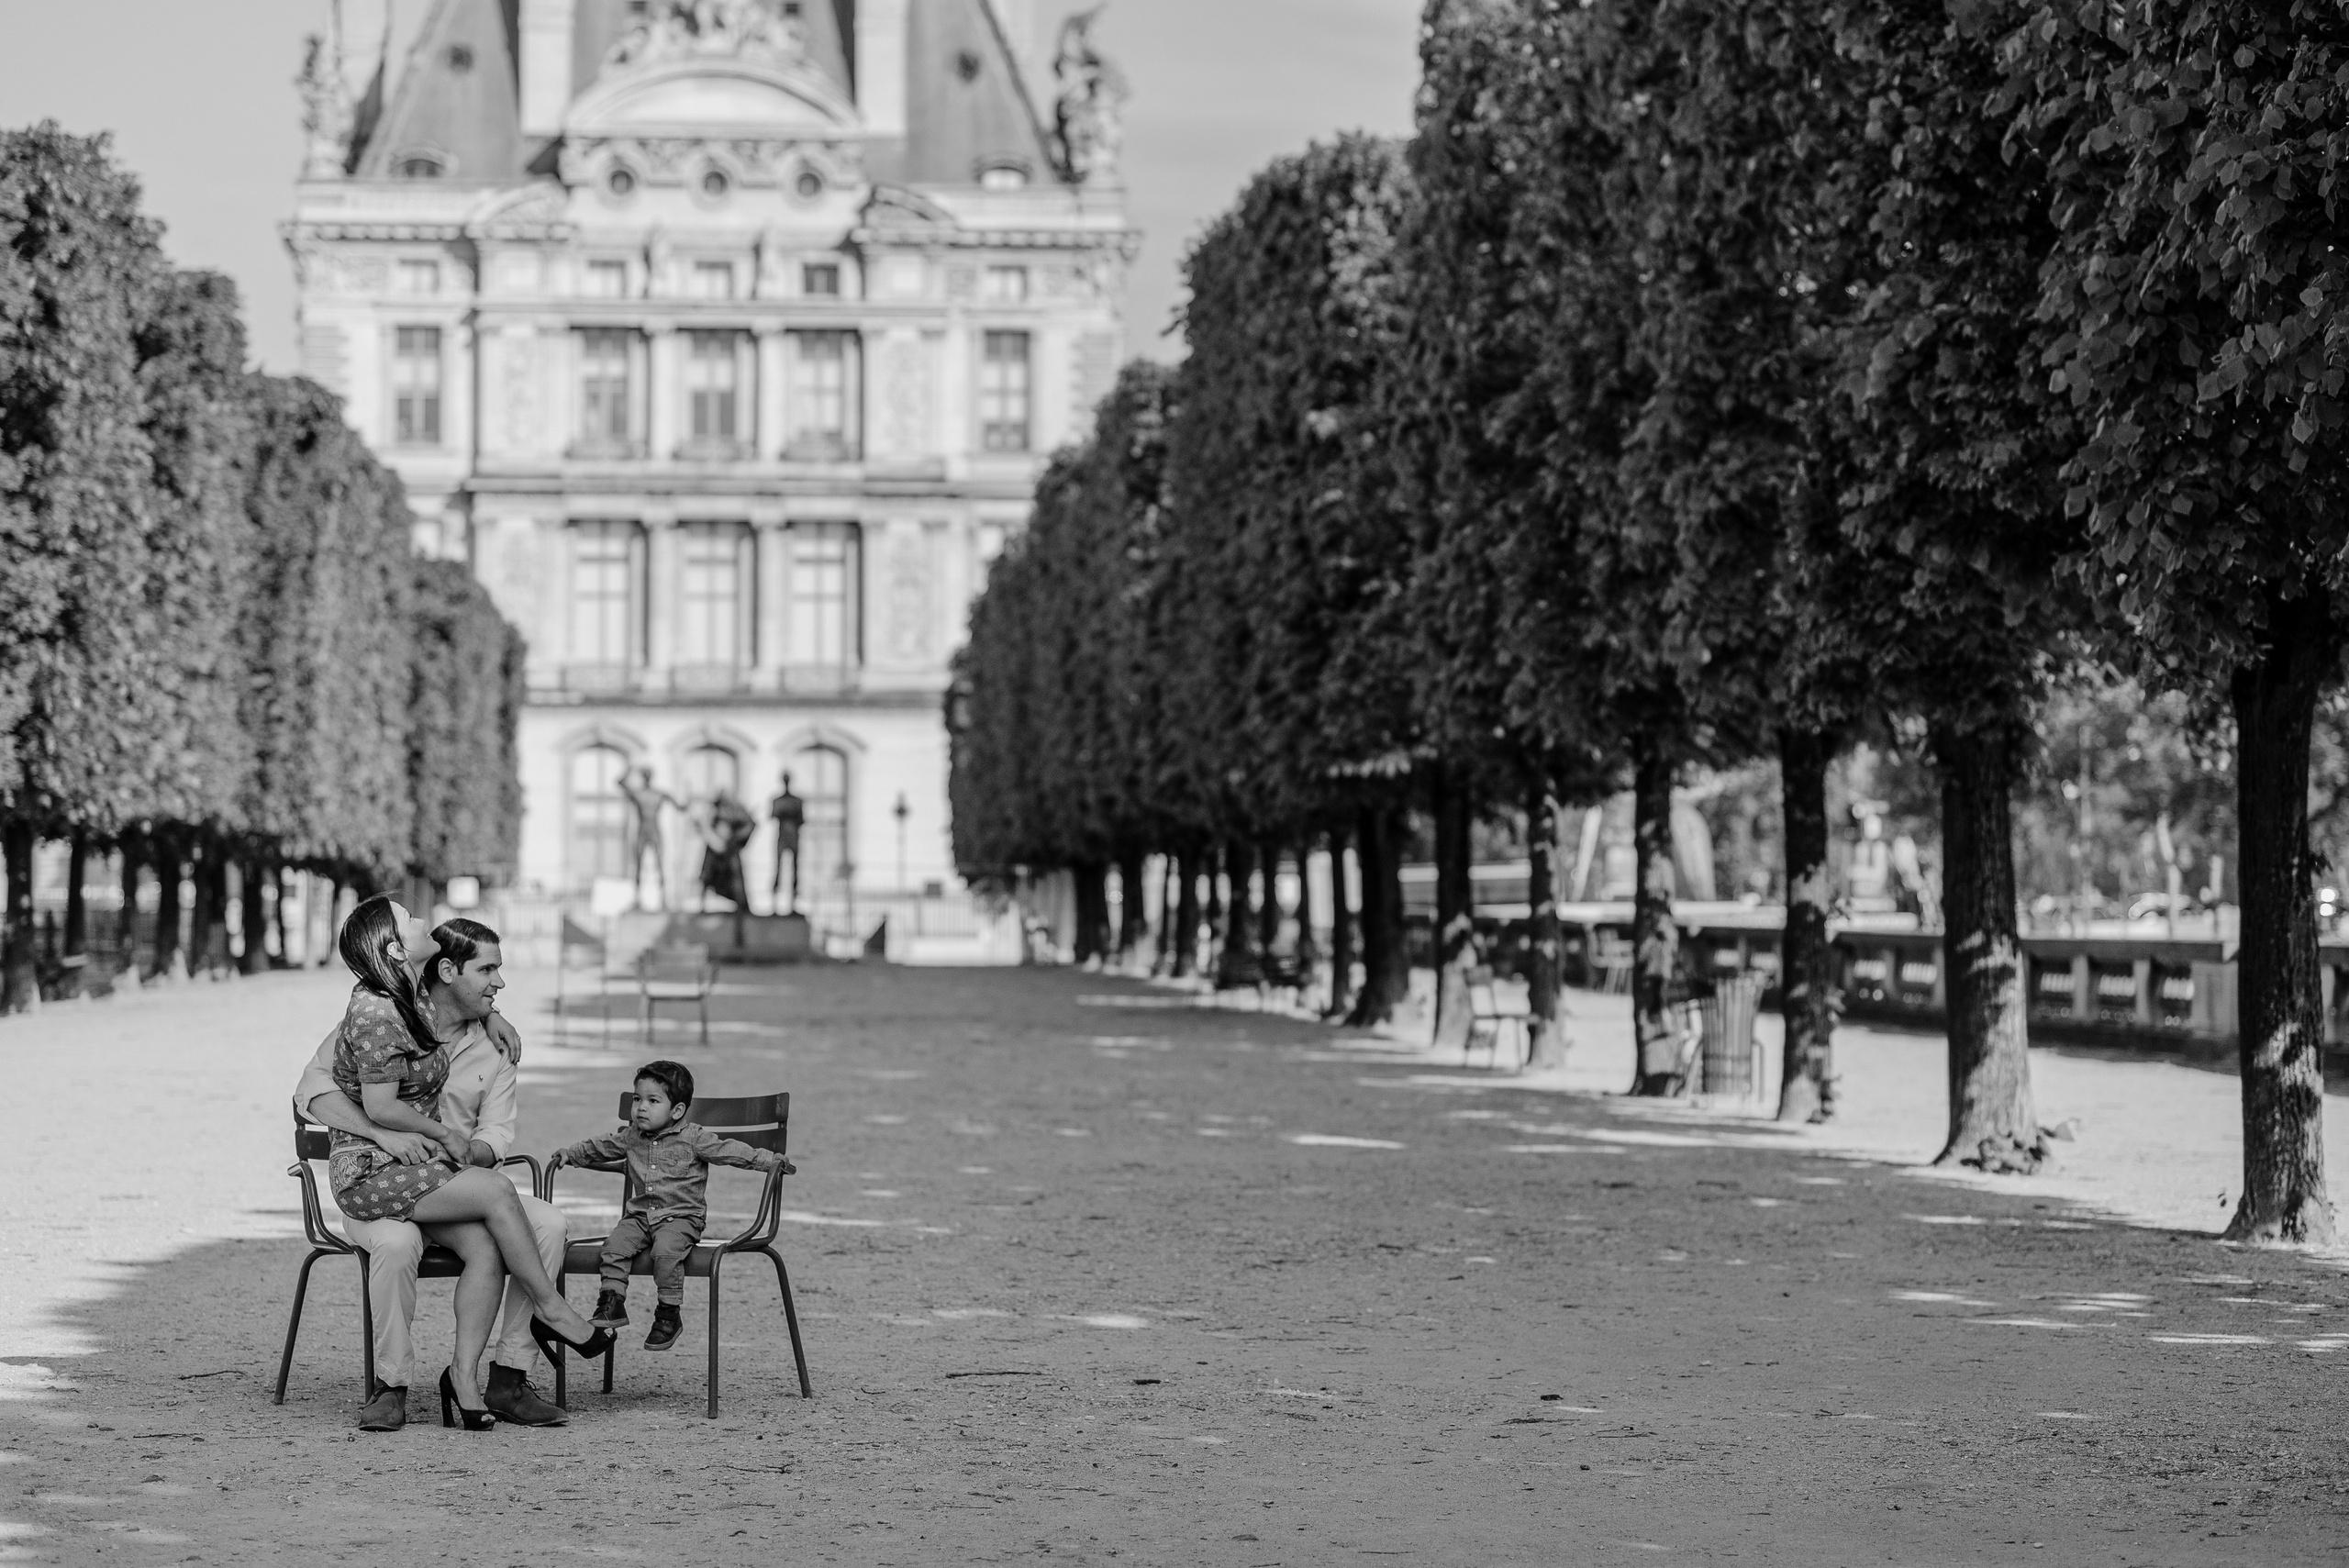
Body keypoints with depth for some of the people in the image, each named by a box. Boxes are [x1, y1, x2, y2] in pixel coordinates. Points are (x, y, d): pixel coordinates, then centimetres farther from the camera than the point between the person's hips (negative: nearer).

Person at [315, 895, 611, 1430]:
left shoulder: (414, 1003, 11)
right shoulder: (376, 1014, -18)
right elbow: (381, 1108, -20)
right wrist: (444, 1135, -9)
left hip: (408, 1166, 8)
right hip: (368, 1174, -8)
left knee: (485, 1247, -15)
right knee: (497, 1191, -22)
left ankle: (464, 1374, -12)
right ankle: (550, 1309, -9)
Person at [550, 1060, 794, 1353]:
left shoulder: (694, 1139, -5)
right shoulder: (631, 1137, 10)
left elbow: (732, 1151, -7)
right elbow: (599, 1147, 27)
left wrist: (772, 1161, -13)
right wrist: (569, 1154, 25)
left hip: (681, 1216, -5)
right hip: (639, 1215, 5)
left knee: (666, 1251, -31)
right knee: (615, 1244, -21)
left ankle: (669, 1313, -19)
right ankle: (611, 1302, -12)